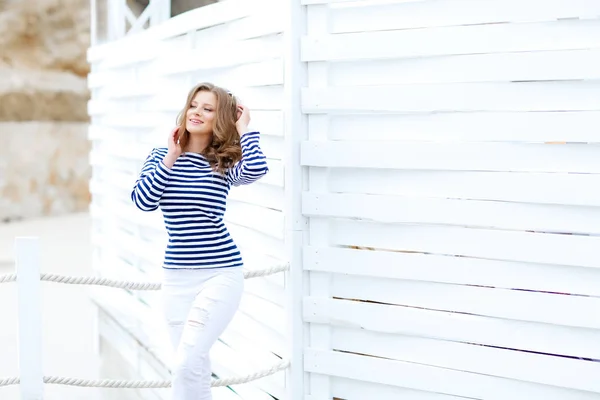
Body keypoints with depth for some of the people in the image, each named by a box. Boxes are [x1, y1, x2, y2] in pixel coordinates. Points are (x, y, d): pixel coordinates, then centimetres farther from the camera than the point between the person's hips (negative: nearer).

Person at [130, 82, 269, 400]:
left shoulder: (225, 164, -1)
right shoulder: (161, 156, 6)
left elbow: (257, 169, -24)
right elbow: (143, 201, -8)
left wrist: (244, 129, -8)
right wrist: (171, 157, -7)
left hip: (221, 273, -3)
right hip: (176, 276, 3)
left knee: (186, 363, -16)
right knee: (194, 365, 11)